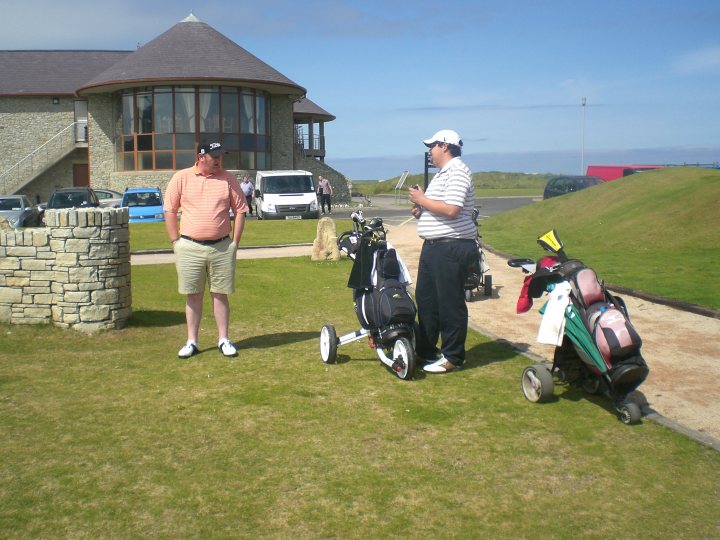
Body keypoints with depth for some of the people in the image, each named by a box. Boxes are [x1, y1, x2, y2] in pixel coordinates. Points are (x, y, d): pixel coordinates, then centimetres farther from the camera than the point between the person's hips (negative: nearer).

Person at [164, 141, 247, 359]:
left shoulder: (228, 179, 4)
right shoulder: (181, 178, 2)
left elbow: (240, 210, 7)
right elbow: (169, 211, 4)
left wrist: (235, 242, 1)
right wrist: (176, 241, -1)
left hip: (221, 247, 1)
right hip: (190, 247, 0)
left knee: (220, 294, 6)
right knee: (193, 295, 6)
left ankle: (223, 340, 15)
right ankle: (191, 342, 15)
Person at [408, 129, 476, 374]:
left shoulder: (457, 172, -14)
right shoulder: (442, 173, 19)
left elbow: (451, 209, -25)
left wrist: (422, 200, -14)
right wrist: (421, 211, 6)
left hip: (452, 247, -11)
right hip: (434, 245, 11)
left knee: (450, 303, -3)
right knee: (425, 298, 16)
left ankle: (453, 357, 6)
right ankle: (425, 349, 28)